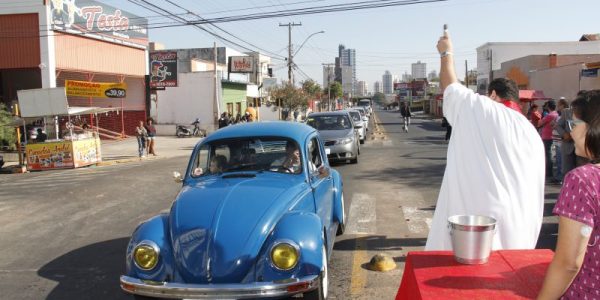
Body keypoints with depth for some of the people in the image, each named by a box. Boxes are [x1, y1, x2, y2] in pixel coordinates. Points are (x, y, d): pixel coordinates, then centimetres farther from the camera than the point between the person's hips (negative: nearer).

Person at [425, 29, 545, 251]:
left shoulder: (478, 108, -1)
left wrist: (446, 52, 32)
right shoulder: (533, 134, 14)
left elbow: (449, 84, 15)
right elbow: (536, 190, 17)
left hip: (475, 214, -6)